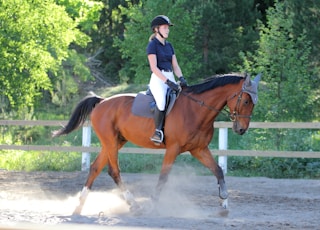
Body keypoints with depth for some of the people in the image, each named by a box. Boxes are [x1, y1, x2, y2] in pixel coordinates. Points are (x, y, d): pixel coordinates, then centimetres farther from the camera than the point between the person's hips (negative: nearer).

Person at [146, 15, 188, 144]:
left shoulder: (169, 46, 19)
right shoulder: (152, 45, -3)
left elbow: (175, 66, 16)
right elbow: (154, 68, -12)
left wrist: (181, 78, -5)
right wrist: (168, 82, -21)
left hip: (170, 79, 8)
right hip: (158, 80, -8)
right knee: (161, 101, -36)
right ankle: (158, 131, -28)